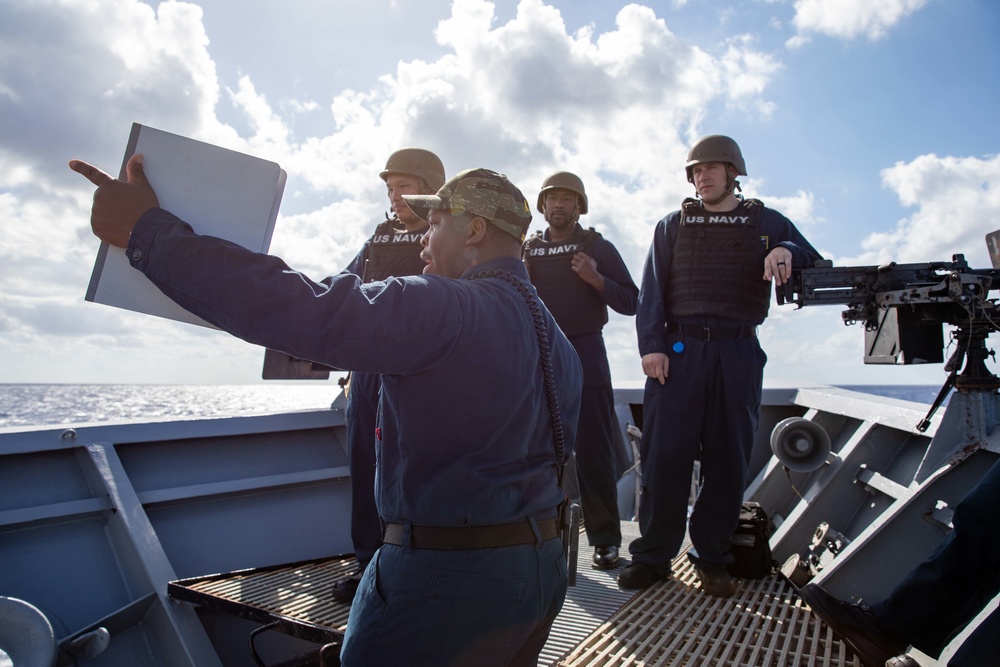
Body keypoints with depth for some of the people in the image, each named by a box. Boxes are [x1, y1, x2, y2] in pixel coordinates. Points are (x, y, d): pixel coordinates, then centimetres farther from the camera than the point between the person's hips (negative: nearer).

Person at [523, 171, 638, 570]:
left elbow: (631, 302, 2)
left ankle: (605, 539, 6)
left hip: (584, 355, -3)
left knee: (593, 453, -3)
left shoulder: (598, 248, 6)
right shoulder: (526, 250, 14)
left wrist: (595, 279, -14)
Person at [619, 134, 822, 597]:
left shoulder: (768, 223, 15)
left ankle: (712, 558, 16)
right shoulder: (672, 225, 14)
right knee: (664, 455, -3)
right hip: (678, 350, -1)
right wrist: (651, 346, -8)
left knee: (728, 459, 4)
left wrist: (789, 252, -11)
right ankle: (653, 555, 7)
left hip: (738, 354, 1)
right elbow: (652, 290, 5)